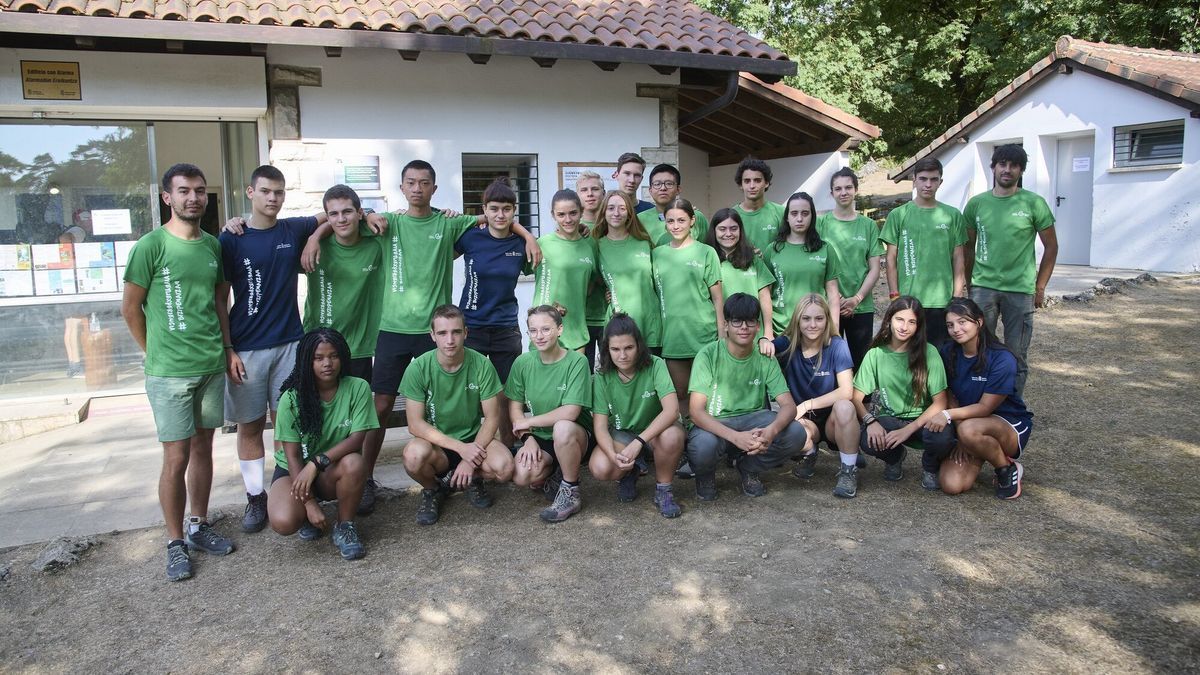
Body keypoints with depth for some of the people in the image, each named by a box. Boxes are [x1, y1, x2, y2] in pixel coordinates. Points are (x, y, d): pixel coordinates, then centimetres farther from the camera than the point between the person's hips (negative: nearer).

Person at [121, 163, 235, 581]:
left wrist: (227, 348, 8)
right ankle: (175, 543, 14)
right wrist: (157, 354, 1)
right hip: (170, 373, -5)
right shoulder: (151, 245, -9)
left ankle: (198, 526, 29)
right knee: (177, 458, -1)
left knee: (203, 448, 14)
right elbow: (130, 307, -4)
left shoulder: (213, 245, 7)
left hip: (212, 367, 5)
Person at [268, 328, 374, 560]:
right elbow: (292, 455, -14)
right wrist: (310, 503, -21)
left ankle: (345, 527, -8)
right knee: (283, 521, -30)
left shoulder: (357, 388, -14)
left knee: (354, 463, -35)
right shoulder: (291, 399, -16)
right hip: (294, 470, 0)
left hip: (332, 472, 1)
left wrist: (317, 462, -31)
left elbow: (357, 438, -19)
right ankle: (307, 516, 10)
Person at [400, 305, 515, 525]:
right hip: (436, 444, -1)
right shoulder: (418, 368, -14)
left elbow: (492, 417, -7)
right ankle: (431, 489, 3)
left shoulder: (481, 365, -11)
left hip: (473, 440, 1)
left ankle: (472, 479, 9)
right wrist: (460, 448, -25)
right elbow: (415, 424, -16)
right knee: (415, 455, -35)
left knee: (504, 468, -29)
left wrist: (470, 460, -19)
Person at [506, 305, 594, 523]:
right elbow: (514, 407, 3)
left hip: (575, 437, -3)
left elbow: (570, 412, -23)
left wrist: (528, 422, -14)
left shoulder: (576, 361, -15)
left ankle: (570, 494, -14)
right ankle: (553, 476, 10)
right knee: (521, 476, -27)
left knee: (563, 427, -38)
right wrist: (527, 437, -13)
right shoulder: (523, 362, -2)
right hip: (538, 439, 3)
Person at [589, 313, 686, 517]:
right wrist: (614, 455, -36)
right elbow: (600, 425, -15)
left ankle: (663, 489, -9)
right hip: (621, 434, 2)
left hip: (655, 430, -2)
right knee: (599, 468, -28)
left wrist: (638, 442, -40)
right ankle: (629, 472, 10)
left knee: (672, 436, -38)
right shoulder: (602, 377, -14)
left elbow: (672, 409, -31)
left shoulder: (655, 365, -21)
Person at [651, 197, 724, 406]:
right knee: (680, 395, 10)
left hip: (703, 334, -2)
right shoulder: (657, 254, 8)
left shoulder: (706, 253, 1)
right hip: (672, 336, 2)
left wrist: (722, 335, -3)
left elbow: (717, 297, 1)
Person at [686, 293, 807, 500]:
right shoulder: (708, 355, -16)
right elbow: (696, 411, -23)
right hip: (715, 423, -3)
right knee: (703, 446, -38)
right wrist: (736, 437, -39)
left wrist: (771, 431, -35)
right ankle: (706, 475, 3)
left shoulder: (765, 359, -5)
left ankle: (747, 467, 7)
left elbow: (788, 405, -11)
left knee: (796, 434, -23)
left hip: (752, 418, 4)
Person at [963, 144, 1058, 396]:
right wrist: (967, 284, 10)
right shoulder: (976, 203, 6)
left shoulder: (1034, 203, -1)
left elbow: (1051, 246, 5)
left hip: (1020, 290, -1)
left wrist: (1040, 287, 3)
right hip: (983, 288, 2)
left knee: (1016, 357, 6)